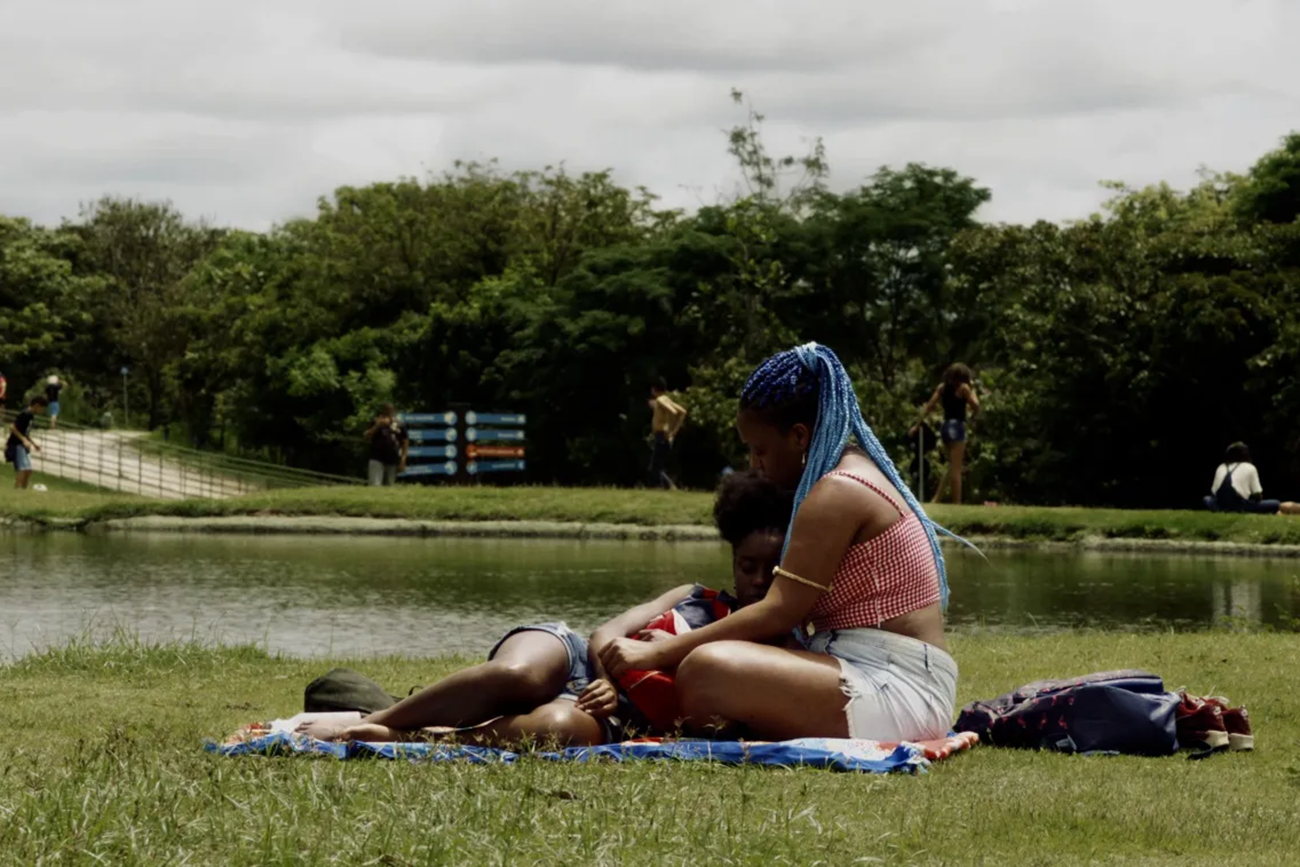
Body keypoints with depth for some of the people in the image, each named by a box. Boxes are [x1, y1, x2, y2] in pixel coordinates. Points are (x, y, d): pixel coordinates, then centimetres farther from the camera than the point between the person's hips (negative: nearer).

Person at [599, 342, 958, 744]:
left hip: (898, 693, -11)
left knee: (708, 669, -29)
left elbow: (776, 615, -17)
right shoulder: (856, 472, 19)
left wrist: (657, 652, -15)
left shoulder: (837, 493, -12)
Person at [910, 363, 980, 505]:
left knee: (953, 467, 17)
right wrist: (972, 390, 5)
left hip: (945, 427, 6)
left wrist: (917, 425, 12)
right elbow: (975, 405, -15)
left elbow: (929, 406, 9)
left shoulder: (942, 387, 13)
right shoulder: (963, 387, -4)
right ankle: (957, 502, -7)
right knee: (956, 468, -5)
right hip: (957, 427, -6)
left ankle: (936, 499, 8)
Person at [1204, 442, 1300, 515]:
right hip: (1241, 507, -3)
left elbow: (1213, 492, 16)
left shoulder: (1221, 468, 19)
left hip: (1220, 507, 3)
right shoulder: (1250, 468, 9)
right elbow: (1258, 496, 5)